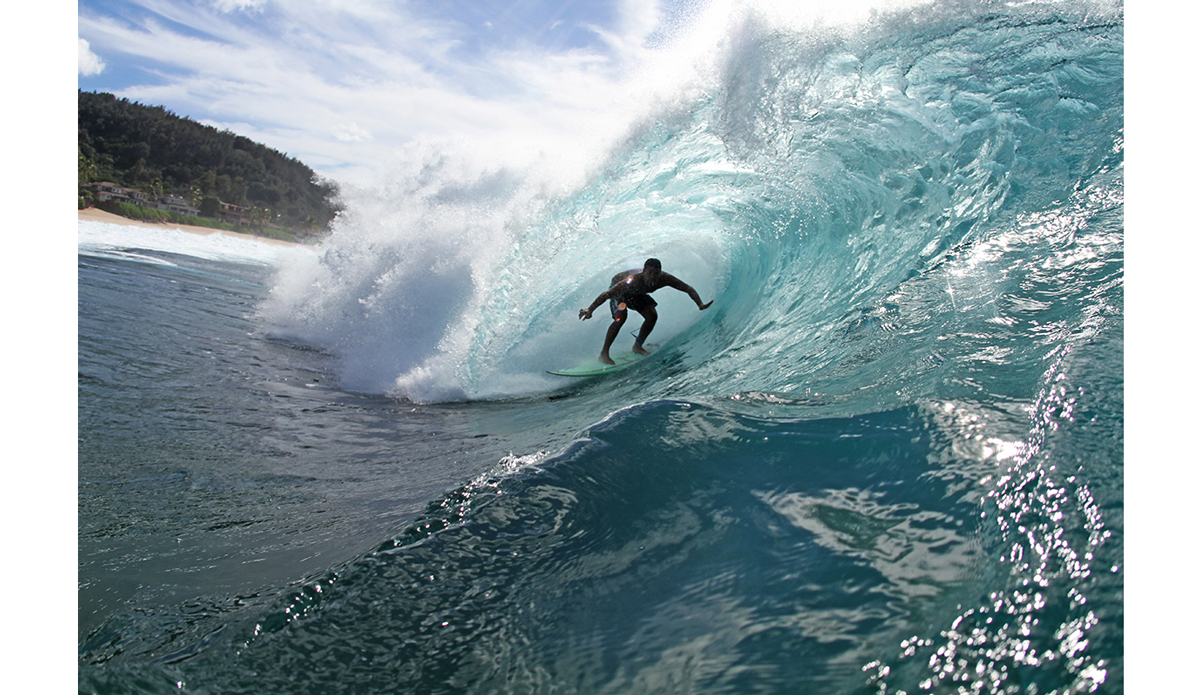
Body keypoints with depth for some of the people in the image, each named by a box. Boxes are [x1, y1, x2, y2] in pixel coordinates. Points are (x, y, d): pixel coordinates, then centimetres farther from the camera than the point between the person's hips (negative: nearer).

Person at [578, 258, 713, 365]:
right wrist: (590, 310, -54)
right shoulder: (633, 280, -44)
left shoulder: (664, 279, -30)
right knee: (621, 316, -28)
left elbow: (688, 289, -21)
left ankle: (637, 346, 14)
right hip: (618, 289, -6)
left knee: (652, 316, -8)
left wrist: (700, 304, -34)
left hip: (637, 293, 6)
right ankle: (604, 354, -21)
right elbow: (607, 294, -46)